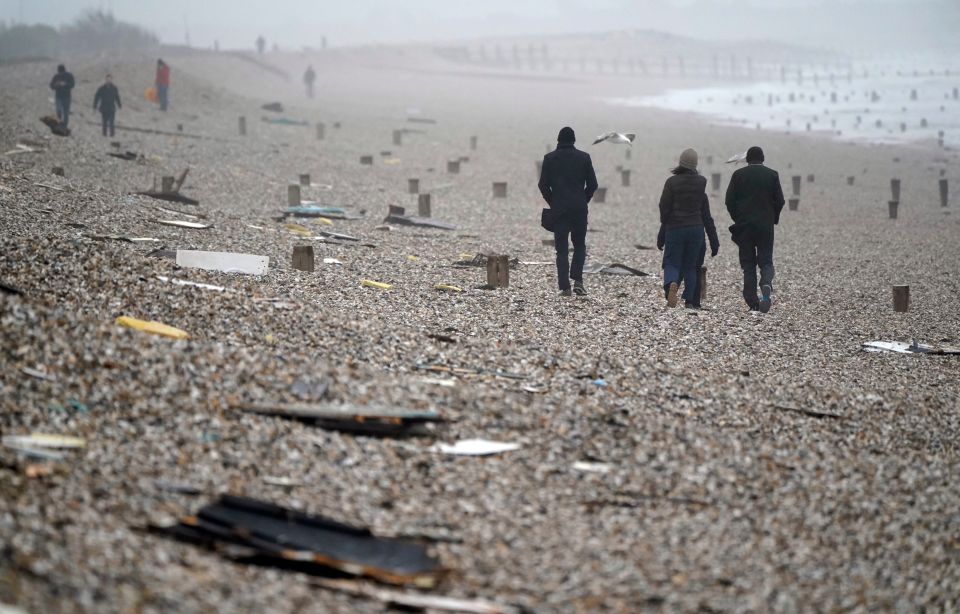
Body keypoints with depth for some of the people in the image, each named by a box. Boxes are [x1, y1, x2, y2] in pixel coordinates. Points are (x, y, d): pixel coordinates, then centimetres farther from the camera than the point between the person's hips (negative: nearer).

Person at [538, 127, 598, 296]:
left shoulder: (549, 158, 0)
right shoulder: (584, 157, 1)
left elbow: (543, 185, -1)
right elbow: (592, 184, 1)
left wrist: (552, 202, 11)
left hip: (558, 209, 0)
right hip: (580, 209, 0)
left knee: (561, 249, 3)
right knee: (580, 244, 14)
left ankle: (565, 287, -3)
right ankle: (577, 280, -3)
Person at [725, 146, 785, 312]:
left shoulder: (738, 175, 0)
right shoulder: (772, 175, 1)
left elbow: (729, 200, -2)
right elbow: (779, 200, -1)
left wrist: (738, 219, 11)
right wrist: (774, 219, 14)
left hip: (744, 225, 0)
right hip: (766, 225, 0)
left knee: (748, 263, 6)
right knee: (766, 261, 6)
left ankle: (752, 301, 1)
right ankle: (766, 285, -25)